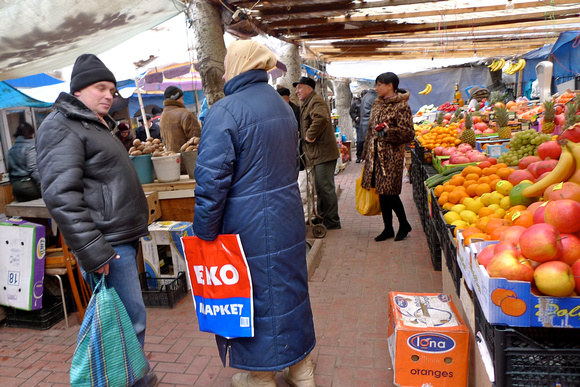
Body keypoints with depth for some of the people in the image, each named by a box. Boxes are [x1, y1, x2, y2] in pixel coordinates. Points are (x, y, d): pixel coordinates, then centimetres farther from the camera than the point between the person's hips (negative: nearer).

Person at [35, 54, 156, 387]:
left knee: (129, 318, 18)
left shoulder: (98, 125, 21)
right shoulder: (62, 128, -11)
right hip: (108, 246, -10)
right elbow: (61, 196, -21)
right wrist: (93, 254, -23)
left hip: (125, 239, 10)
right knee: (131, 322, -4)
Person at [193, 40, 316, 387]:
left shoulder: (226, 111, -16)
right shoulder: (282, 105, 9)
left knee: (252, 296, 9)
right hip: (288, 222, 8)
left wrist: (204, 235, -11)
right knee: (290, 289, 19)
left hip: (249, 229, -7)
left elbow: (211, 181, -20)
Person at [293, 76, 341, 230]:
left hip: (323, 152, -11)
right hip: (317, 153, 11)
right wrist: (308, 136, 15)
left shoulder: (316, 101, -13)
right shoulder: (306, 104, 21)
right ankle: (322, 216, 29)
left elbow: (321, 118, -33)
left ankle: (332, 221, 3)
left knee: (326, 187, -6)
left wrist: (310, 135, -24)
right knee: (320, 187, 17)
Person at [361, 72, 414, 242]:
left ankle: (404, 225, 20)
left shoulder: (401, 106, -10)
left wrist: (387, 132, -22)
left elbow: (408, 133, -12)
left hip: (392, 155, -7)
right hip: (376, 153, 7)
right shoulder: (377, 103, 13)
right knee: (381, 191, 9)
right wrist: (367, 152, 19)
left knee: (389, 192, -4)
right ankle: (388, 229, 22)